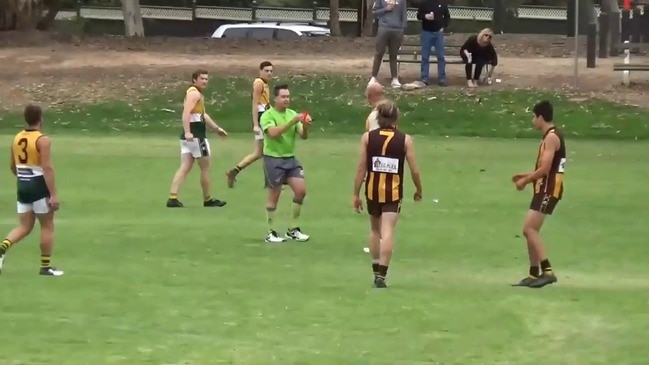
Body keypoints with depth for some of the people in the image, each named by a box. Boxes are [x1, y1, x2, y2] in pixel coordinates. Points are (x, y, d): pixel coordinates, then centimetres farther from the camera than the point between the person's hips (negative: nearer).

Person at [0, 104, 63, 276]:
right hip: (39, 186, -6)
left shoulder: (17, 138, 8)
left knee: (24, 227, 12)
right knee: (47, 226, 7)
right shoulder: (42, 140, -14)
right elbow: (47, 168, -20)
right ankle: (45, 266, 10)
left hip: (22, 186, 6)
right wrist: (53, 194, -20)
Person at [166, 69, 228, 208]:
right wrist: (187, 132, -36)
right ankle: (207, 199, 14)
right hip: (195, 136, -10)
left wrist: (216, 129, 39)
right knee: (205, 167, 4)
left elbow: (203, 115, 33)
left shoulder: (198, 94, 22)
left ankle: (172, 198, -8)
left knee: (185, 167, 2)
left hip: (190, 136, 10)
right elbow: (186, 113, -25)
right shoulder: (194, 93, -11)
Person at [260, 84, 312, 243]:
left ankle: (293, 230, 12)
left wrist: (305, 126, -19)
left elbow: (303, 136, 3)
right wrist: (292, 122, -33)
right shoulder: (268, 115, -9)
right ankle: (271, 233, 10)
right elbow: (273, 133, -27)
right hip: (273, 159, -6)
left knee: (301, 190, -1)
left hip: (290, 158, 6)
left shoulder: (292, 114, 8)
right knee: (274, 196, 0)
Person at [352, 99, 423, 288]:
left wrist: (356, 194, 3)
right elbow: (414, 170, -3)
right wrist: (418, 190, 14)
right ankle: (381, 275, -13)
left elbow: (361, 168, -3)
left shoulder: (367, 137, -2)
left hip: (373, 189, 2)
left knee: (375, 230, 20)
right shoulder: (405, 140, -4)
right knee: (387, 232, -5)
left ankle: (376, 271, 26)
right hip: (393, 191, -2)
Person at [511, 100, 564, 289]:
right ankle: (534, 274, 16)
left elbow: (545, 169, -20)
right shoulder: (550, 136, 18)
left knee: (529, 229, -16)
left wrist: (525, 181, -9)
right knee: (530, 231, 12)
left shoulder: (551, 137, -14)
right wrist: (527, 175, 17)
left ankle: (547, 271, -22)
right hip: (544, 189, 10)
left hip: (548, 190, -10)